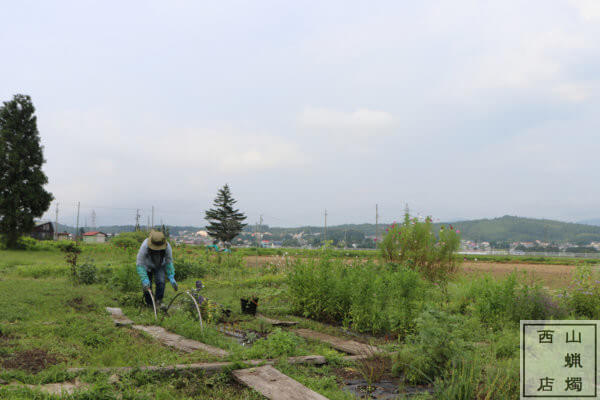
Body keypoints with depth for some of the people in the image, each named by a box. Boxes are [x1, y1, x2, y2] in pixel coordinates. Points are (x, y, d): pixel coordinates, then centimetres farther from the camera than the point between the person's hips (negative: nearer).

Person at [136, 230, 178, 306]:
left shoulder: (167, 247, -32)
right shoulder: (145, 246, -38)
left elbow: (169, 262, -16)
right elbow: (139, 264, -34)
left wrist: (171, 278, -24)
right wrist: (144, 280, -44)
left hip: (160, 266, 1)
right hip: (147, 266, -1)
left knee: (160, 282, -20)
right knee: (146, 286, -9)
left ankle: (159, 302, -2)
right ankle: (149, 305, 13)